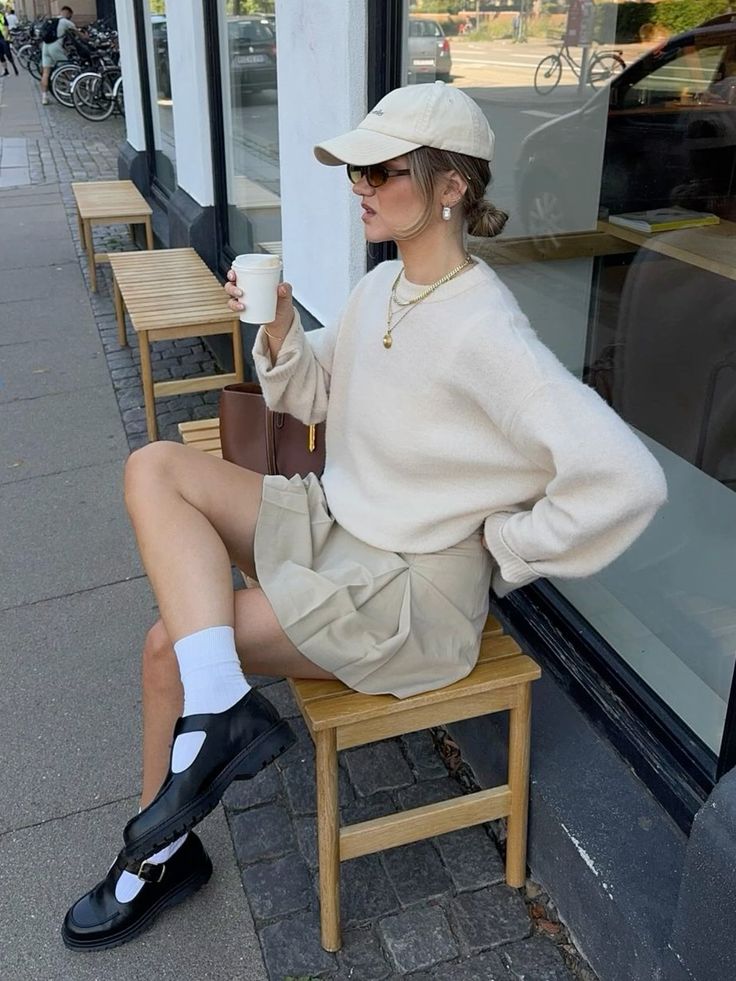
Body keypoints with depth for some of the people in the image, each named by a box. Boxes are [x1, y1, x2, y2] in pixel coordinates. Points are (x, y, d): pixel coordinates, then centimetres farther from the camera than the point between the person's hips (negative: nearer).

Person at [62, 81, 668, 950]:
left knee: (168, 645, -9)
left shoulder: (482, 333, -26)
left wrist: (502, 549, -18)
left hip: (408, 597, -8)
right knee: (155, 468, -7)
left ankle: (161, 850, 17)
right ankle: (218, 710, -14)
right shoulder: (380, 286, 2)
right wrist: (280, 330, -5)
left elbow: (626, 481, -32)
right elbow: (317, 397, 15)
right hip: (332, 527, 9)